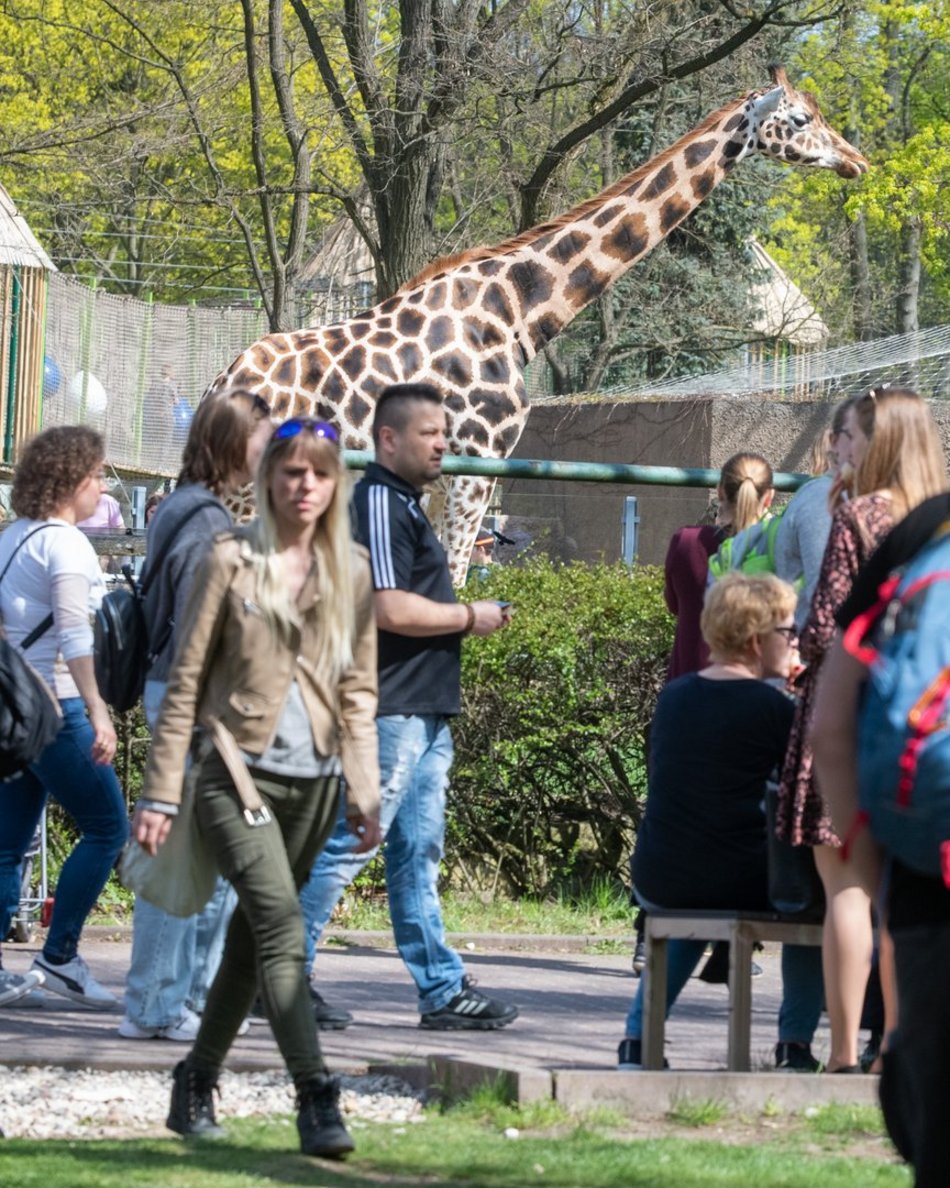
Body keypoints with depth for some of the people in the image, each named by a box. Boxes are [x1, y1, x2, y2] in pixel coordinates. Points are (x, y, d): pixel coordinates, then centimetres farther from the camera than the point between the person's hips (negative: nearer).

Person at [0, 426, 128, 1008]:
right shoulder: (65, 544, -11)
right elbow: (73, 634, -21)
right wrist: (98, 712, -26)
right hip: (54, 701, -9)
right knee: (107, 828, -1)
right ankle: (60, 958, -2)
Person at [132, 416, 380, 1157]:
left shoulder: (351, 573, 9)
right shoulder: (232, 561, -1)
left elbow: (359, 690, 13)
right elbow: (186, 680, 0)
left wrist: (366, 791, 6)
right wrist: (162, 792, -3)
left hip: (315, 781, 4)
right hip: (239, 772, -4)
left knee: (252, 935, 10)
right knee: (281, 926, -18)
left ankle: (197, 1083, 25)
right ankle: (316, 1098, -24)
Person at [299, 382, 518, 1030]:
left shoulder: (404, 506, 19)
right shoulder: (379, 504, -14)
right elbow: (392, 609, -22)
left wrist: (462, 617, 14)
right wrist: (471, 617, -11)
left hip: (423, 712, 11)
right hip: (389, 708, -11)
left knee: (417, 853, 10)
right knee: (349, 842, -8)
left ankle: (444, 988, 12)